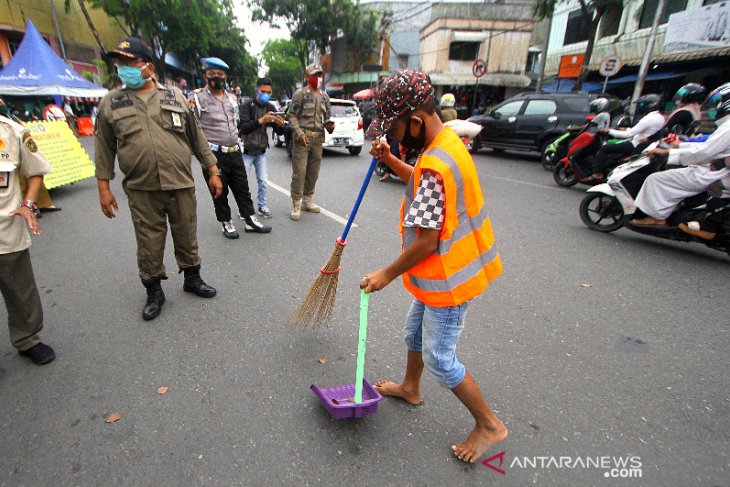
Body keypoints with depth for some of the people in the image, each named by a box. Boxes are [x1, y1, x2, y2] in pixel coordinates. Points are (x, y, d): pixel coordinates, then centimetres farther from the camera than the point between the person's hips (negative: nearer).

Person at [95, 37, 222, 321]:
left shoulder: (175, 97, 7)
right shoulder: (110, 103, 7)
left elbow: (197, 137, 8)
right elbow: (104, 148, 9)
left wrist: (213, 172, 5)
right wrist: (104, 188, 4)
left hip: (181, 185, 0)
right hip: (141, 190, 0)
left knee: (187, 236, 10)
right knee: (149, 243, 7)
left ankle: (192, 278, 31)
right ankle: (154, 291, 24)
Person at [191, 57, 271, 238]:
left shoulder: (232, 98, 13)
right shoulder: (198, 98, -6)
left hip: (235, 153, 5)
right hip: (214, 155, -5)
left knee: (242, 188, 10)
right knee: (220, 192, 6)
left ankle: (250, 220, 20)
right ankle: (226, 222, 21)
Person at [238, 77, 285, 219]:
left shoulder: (270, 108, 2)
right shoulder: (246, 105, -12)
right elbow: (243, 128, -23)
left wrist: (281, 124, -22)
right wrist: (261, 120, -35)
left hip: (261, 151, 4)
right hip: (246, 151, -4)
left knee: (263, 181, 7)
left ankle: (262, 206, 22)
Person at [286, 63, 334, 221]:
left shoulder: (324, 96, 17)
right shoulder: (300, 93, 0)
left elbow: (327, 116, 22)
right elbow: (291, 115, -4)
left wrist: (329, 125, 0)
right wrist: (299, 133, -15)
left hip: (318, 138, 5)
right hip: (303, 137, -5)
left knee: (313, 172, 9)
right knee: (299, 172, -8)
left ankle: (307, 200, 23)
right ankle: (296, 205, -2)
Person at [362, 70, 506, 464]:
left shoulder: (434, 168, -30)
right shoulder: (448, 140, 2)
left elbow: (426, 243, -27)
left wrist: (388, 274, -13)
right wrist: (388, 159, 5)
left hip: (448, 276, -10)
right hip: (449, 268, 10)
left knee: (439, 359, 6)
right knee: (415, 329, 25)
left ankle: (489, 425, 28)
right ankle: (410, 387, 50)